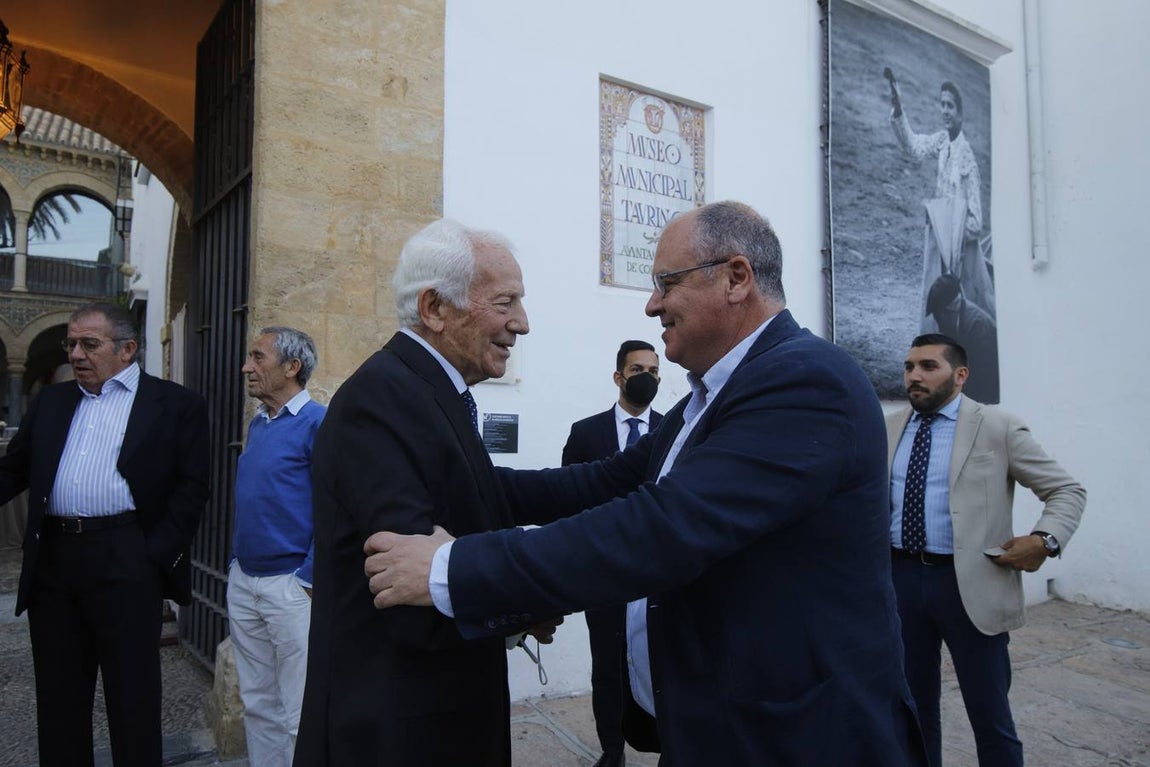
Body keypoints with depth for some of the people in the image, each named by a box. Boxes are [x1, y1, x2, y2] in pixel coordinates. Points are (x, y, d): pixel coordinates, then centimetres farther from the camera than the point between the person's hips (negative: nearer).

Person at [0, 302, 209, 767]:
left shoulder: (176, 405, -1)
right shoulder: (51, 402, 16)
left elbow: (191, 488, -5)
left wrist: (156, 556, -11)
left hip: (126, 565, -5)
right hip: (53, 561, 5)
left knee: (133, 698, 3)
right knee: (58, 699, 15)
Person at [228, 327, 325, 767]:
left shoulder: (318, 422, -14)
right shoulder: (257, 424, 12)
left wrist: (308, 580, -16)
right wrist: (236, 565, 16)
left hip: (291, 584, -8)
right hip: (243, 581, 8)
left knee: (300, 714, 2)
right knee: (257, 703, 18)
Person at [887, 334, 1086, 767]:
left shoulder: (998, 429, -3)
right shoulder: (887, 430, 8)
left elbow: (1067, 491, 0)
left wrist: (1045, 540, -16)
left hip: (969, 583, -3)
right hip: (900, 577, 4)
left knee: (989, 712, 8)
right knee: (913, 705, 16)